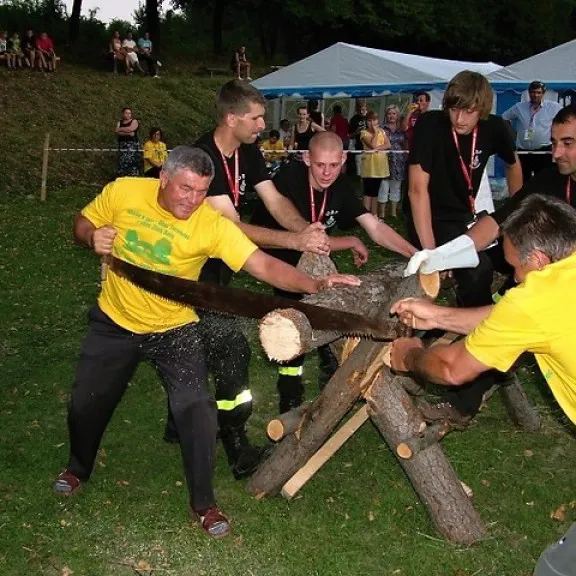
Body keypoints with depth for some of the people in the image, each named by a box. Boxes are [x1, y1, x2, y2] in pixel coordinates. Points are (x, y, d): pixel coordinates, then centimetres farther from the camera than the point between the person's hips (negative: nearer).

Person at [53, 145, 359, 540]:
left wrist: (315, 284, -46)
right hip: (114, 323, 3)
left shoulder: (212, 224, -24)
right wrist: (92, 237, -23)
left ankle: (204, 503, 9)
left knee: (196, 409, -12)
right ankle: (79, 468, 47)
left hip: (173, 329, -2)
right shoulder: (123, 192, -16)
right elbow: (83, 223, 1)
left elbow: (262, 265, -32)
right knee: (87, 403, 15)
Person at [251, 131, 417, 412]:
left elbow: (375, 227, -13)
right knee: (297, 299, -24)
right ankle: (290, 376, -9)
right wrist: (352, 242, -15)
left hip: (307, 254, 6)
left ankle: (331, 367, 17)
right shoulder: (290, 179, -31)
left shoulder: (340, 186, -12)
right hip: (270, 248, -6)